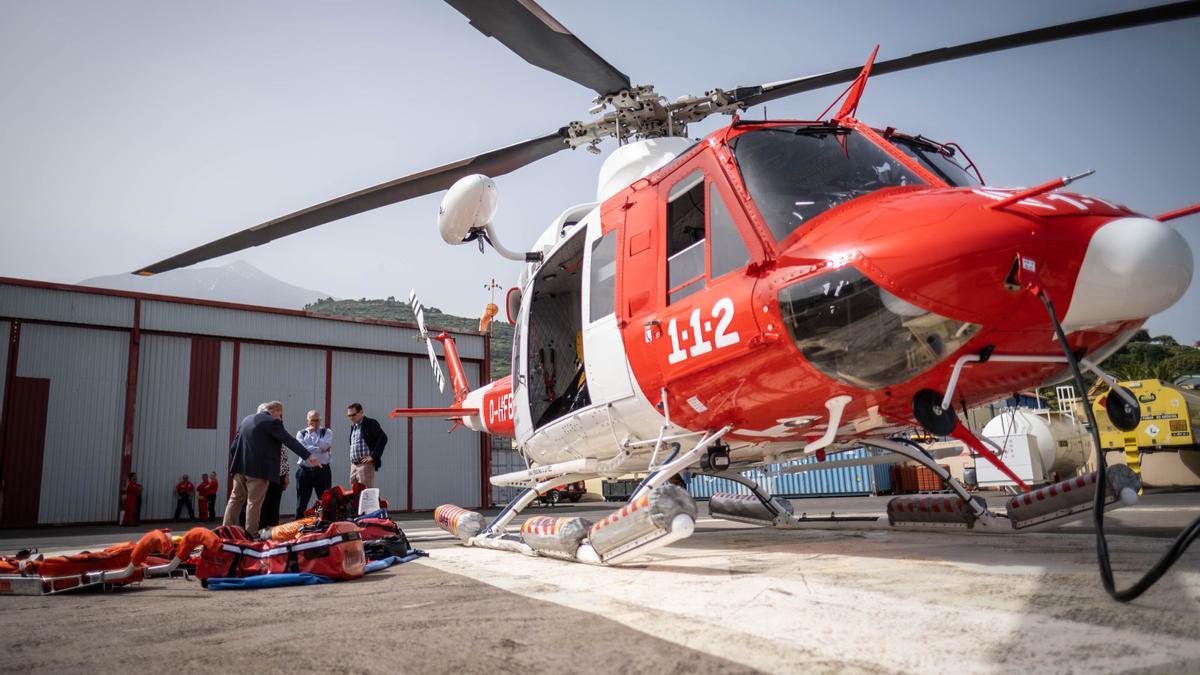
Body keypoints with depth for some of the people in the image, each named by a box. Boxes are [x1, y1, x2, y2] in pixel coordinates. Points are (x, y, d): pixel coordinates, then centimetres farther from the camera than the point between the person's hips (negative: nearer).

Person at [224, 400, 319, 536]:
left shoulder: (246, 419, 15)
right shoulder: (271, 422, -9)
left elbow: (234, 445, 17)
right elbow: (290, 441, -16)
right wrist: (308, 456, -18)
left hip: (240, 467, 7)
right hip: (258, 469, -7)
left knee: (235, 499, 14)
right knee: (254, 503, -1)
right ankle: (250, 535, 2)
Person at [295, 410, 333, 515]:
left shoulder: (327, 432, 6)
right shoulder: (301, 433, 8)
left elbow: (324, 445, -13)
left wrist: (313, 433, -5)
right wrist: (321, 449, -11)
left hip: (322, 470, 0)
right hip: (305, 470, 0)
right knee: (301, 503, 6)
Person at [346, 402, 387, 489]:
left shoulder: (371, 423, -7)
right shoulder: (353, 426, 17)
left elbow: (383, 438, -16)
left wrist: (373, 456, -17)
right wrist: (351, 459, 15)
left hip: (365, 464, -8)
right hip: (353, 465, 8)